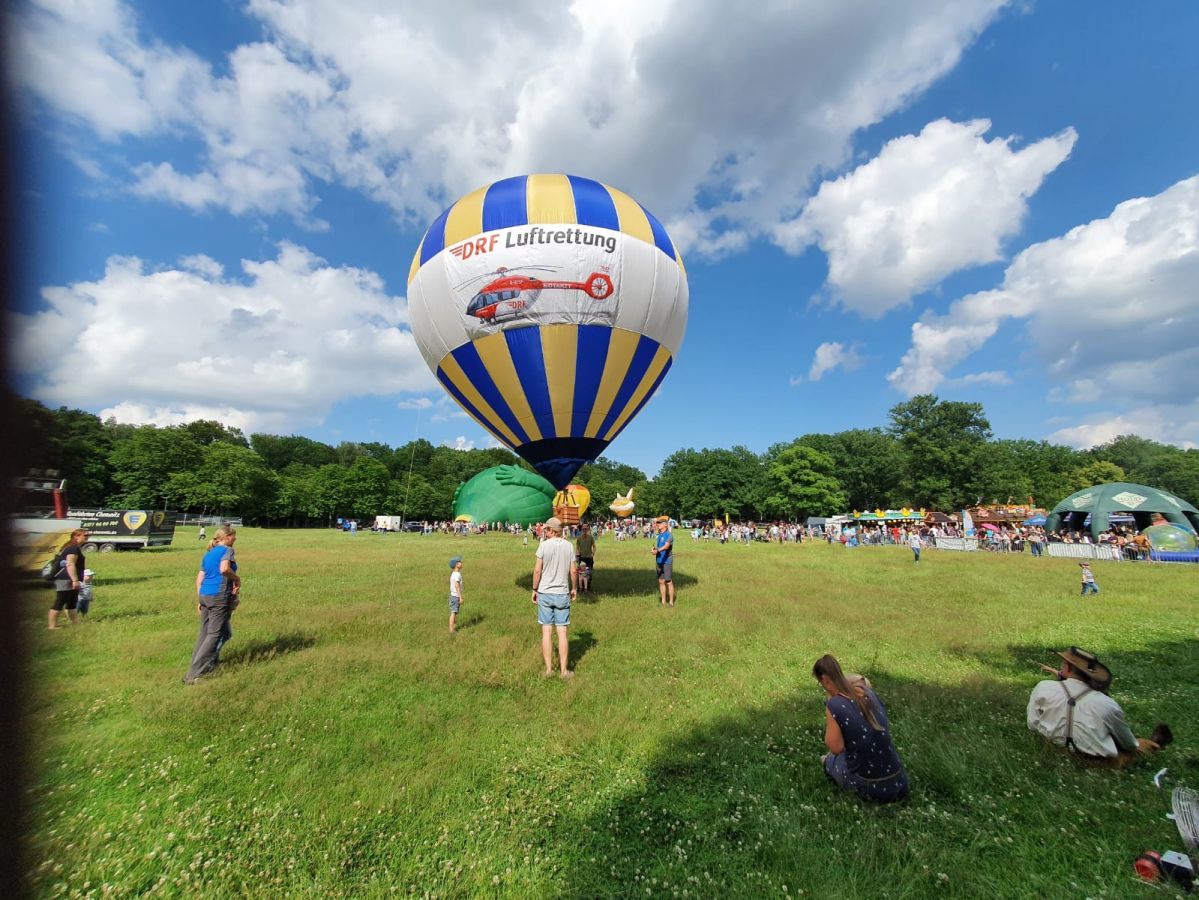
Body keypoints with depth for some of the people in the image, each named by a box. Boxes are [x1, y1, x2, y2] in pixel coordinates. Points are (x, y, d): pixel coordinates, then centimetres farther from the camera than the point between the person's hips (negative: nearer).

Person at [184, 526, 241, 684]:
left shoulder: (208, 554, 18)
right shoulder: (227, 550, -6)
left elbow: (199, 578, 15)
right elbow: (224, 569, -25)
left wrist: (199, 600, 17)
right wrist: (237, 579, -9)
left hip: (204, 595, 8)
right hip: (220, 596, -8)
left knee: (204, 633, 15)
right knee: (214, 634, -2)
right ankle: (193, 674, -4)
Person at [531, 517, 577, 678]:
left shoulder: (544, 545, -9)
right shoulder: (568, 546, -1)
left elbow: (537, 570, -9)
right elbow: (574, 570, 0)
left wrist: (534, 589, 3)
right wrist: (574, 588, 14)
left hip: (545, 593, -1)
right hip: (562, 594, 2)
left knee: (546, 632, 6)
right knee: (562, 632, 6)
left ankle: (548, 669, 12)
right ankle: (563, 670, 11)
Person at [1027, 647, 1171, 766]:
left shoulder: (1043, 687, -25)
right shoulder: (1106, 704, -23)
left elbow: (1032, 724, -12)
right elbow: (1126, 740, 0)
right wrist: (1135, 745, 25)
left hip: (1055, 746, 1)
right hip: (1095, 759, 0)